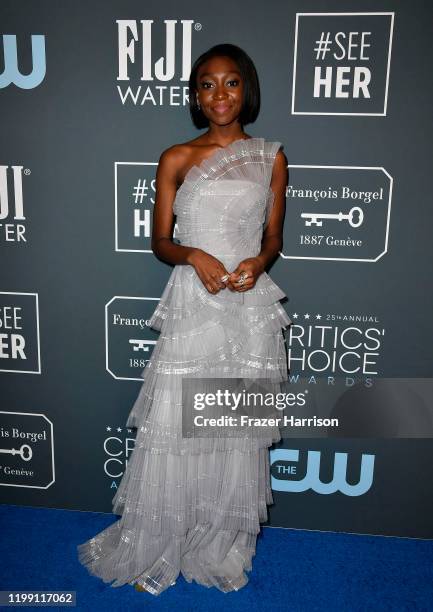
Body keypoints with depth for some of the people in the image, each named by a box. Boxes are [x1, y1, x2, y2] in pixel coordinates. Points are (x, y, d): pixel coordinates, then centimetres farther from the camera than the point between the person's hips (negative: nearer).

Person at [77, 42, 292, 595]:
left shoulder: (270, 157, 7)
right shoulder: (176, 159, 4)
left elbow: (275, 236, 12)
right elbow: (160, 242, 5)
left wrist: (259, 261, -10)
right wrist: (193, 255, -16)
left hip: (250, 308, 1)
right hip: (192, 307, -1)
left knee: (238, 431, 9)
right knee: (171, 430, 2)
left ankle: (223, 546, 31)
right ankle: (154, 551, 25)